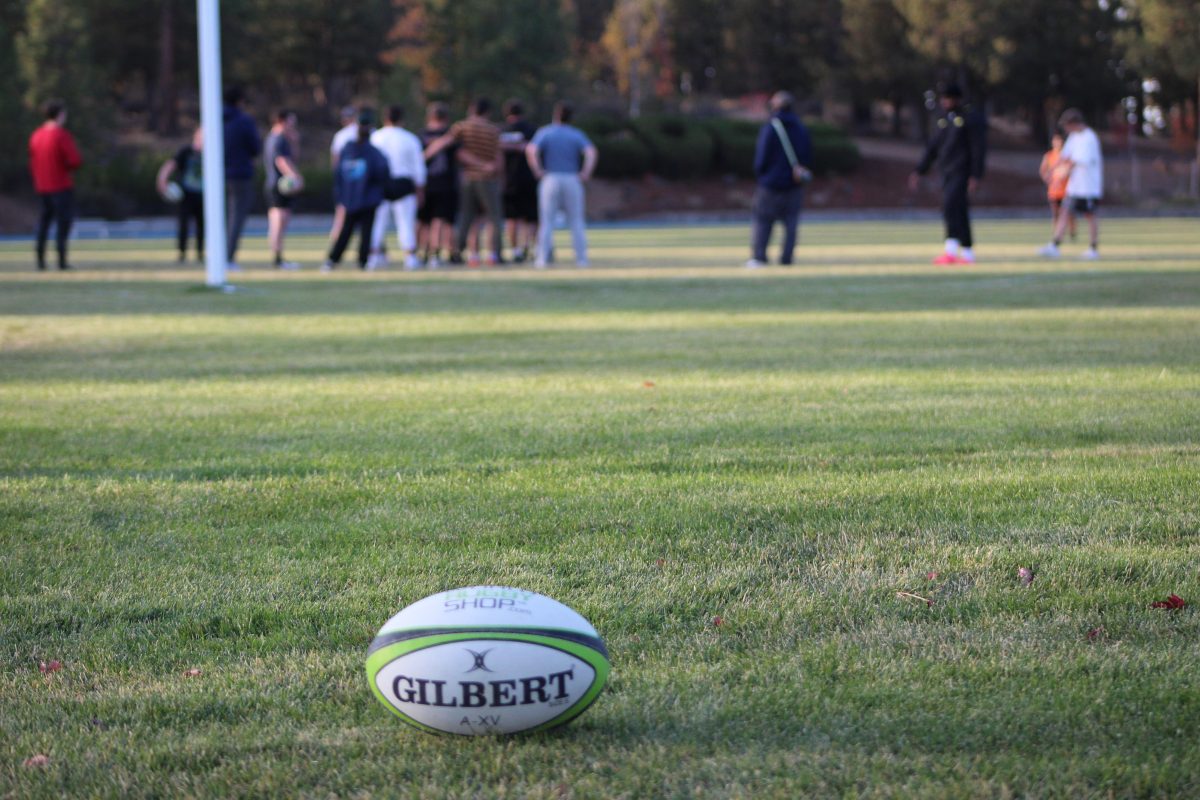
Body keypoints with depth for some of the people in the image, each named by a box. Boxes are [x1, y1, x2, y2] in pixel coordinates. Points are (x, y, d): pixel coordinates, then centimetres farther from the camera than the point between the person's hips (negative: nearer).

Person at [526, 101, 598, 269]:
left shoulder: (544, 132, 2)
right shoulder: (577, 134, 5)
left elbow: (531, 150, -15)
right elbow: (591, 152, -11)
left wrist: (537, 171, -9)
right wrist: (586, 173, -10)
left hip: (550, 180, -1)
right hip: (572, 180, 1)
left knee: (546, 220, 3)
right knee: (576, 221, 7)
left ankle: (542, 259, -3)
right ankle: (581, 258, 4)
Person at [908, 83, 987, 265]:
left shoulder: (972, 119, -7)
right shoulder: (944, 119, 17)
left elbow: (979, 149, -11)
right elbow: (933, 147, 21)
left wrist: (975, 176, -19)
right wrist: (919, 171, 16)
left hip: (962, 173, -8)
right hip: (946, 173, 8)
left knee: (951, 206, -22)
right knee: (958, 212, 9)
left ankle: (951, 251, -30)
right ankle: (967, 253, 14)